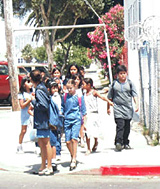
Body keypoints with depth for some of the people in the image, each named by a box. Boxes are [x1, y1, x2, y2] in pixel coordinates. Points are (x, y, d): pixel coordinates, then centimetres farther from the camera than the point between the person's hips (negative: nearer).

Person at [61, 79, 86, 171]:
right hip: (67, 120, 3)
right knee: (68, 141, 0)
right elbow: (62, 108, 22)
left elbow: (83, 110, 7)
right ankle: (72, 156, 24)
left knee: (74, 139, -16)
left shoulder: (79, 97, 2)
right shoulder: (65, 97, 10)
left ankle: (74, 160, -12)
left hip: (76, 120, -3)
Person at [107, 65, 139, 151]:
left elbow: (135, 95, 3)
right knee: (120, 125, -17)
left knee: (127, 126, 8)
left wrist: (136, 104, -11)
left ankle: (125, 143, 19)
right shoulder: (114, 84, 6)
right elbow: (110, 97, 13)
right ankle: (118, 142, -22)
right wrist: (108, 108, 14)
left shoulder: (130, 83, 7)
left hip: (128, 108, 2)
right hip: (118, 107, -2)